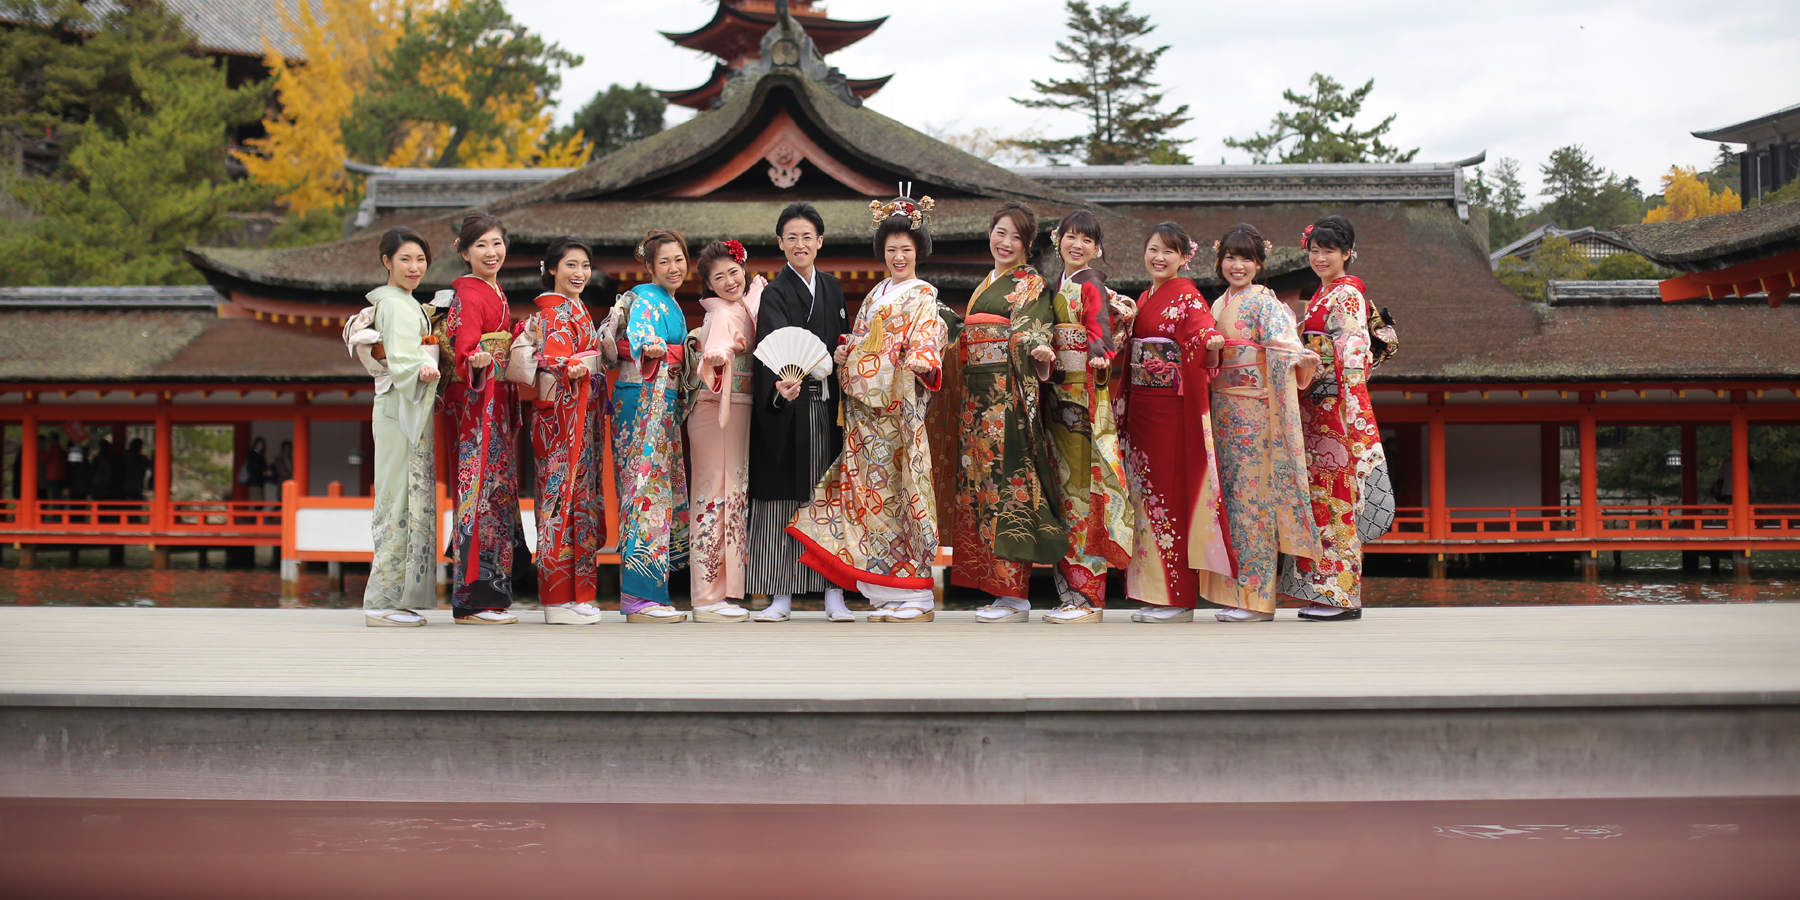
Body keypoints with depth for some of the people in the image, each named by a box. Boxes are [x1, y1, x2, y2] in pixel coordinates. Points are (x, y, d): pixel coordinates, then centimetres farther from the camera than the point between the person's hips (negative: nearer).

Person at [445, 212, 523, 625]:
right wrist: (476, 359, -42)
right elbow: (465, 345, -23)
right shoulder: (468, 294, -10)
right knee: (481, 488, -10)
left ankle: (492, 592, 14)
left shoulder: (496, 291, 17)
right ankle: (474, 599, -7)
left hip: (499, 401, 9)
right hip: (476, 402, -9)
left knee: (499, 491, 9)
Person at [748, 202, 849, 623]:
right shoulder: (774, 293, -4)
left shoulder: (832, 287, 13)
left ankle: (834, 593, 6)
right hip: (788, 409, -4)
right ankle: (781, 596, 2)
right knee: (784, 498, -3)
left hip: (828, 406, 4)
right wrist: (782, 385, -41)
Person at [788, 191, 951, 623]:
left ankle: (915, 597, -4)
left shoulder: (923, 297, 0)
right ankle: (887, 594, 9)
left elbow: (926, 342, -14)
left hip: (899, 407, -7)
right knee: (872, 491, 4)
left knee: (900, 487, -9)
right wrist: (844, 356, 4)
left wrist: (923, 361, -35)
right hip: (864, 408, 7)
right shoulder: (875, 295, 21)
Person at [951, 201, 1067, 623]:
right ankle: (999, 588, 10)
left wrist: (1037, 347, -39)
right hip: (979, 395, 8)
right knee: (982, 481, 6)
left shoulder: (1029, 283, -3)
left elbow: (1027, 325, -21)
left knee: (1007, 479, -11)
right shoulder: (986, 282, 22)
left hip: (1009, 394, -8)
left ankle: (1015, 595, -9)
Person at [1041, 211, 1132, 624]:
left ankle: (1087, 596, -6)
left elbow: (1100, 327, -21)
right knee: (1065, 485, 8)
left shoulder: (1091, 284, -6)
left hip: (1087, 391, -8)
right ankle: (1070, 590, 13)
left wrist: (1099, 356, -39)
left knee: (1084, 488, -8)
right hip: (1060, 392, 8)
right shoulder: (1060, 284, 18)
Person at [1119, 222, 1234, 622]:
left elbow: (1205, 333, -21)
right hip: (1140, 405, 7)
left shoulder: (1188, 296, -5)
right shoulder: (1143, 300, 17)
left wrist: (1212, 344, -41)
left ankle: (1179, 597, -2)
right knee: (1146, 492, 7)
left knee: (1172, 492, -6)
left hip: (1174, 405, -7)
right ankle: (1154, 593, 13)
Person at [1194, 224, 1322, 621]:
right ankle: (1234, 594, 12)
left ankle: (1257, 596, -3)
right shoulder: (1219, 305, 17)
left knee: (1253, 493, -7)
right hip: (1224, 408, 7)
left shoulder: (1264, 302, -5)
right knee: (1230, 494, 7)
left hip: (1256, 409, -7)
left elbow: (1285, 343, -21)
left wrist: (1301, 359, -39)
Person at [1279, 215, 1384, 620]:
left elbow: (1354, 352, -16)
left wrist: (1352, 412, -23)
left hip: (1338, 406, -9)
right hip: (1314, 411, 9)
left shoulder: (1347, 295, -8)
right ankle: (1322, 592, 11)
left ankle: (1342, 595, -5)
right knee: (1318, 495, 7)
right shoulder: (1321, 295, 19)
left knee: (1336, 497, -8)